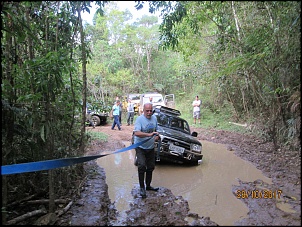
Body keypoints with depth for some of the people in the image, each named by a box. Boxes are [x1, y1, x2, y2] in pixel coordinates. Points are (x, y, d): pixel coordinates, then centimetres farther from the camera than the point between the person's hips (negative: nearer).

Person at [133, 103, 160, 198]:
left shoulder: (154, 118, 4)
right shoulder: (139, 119, -17)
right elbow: (136, 133, -31)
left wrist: (157, 136, -3)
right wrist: (149, 134, -42)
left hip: (150, 147, 6)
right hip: (140, 147, -6)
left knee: (151, 167, 14)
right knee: (142, 166, -18)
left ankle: (148, 185, 32)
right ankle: (142, 187, -1)